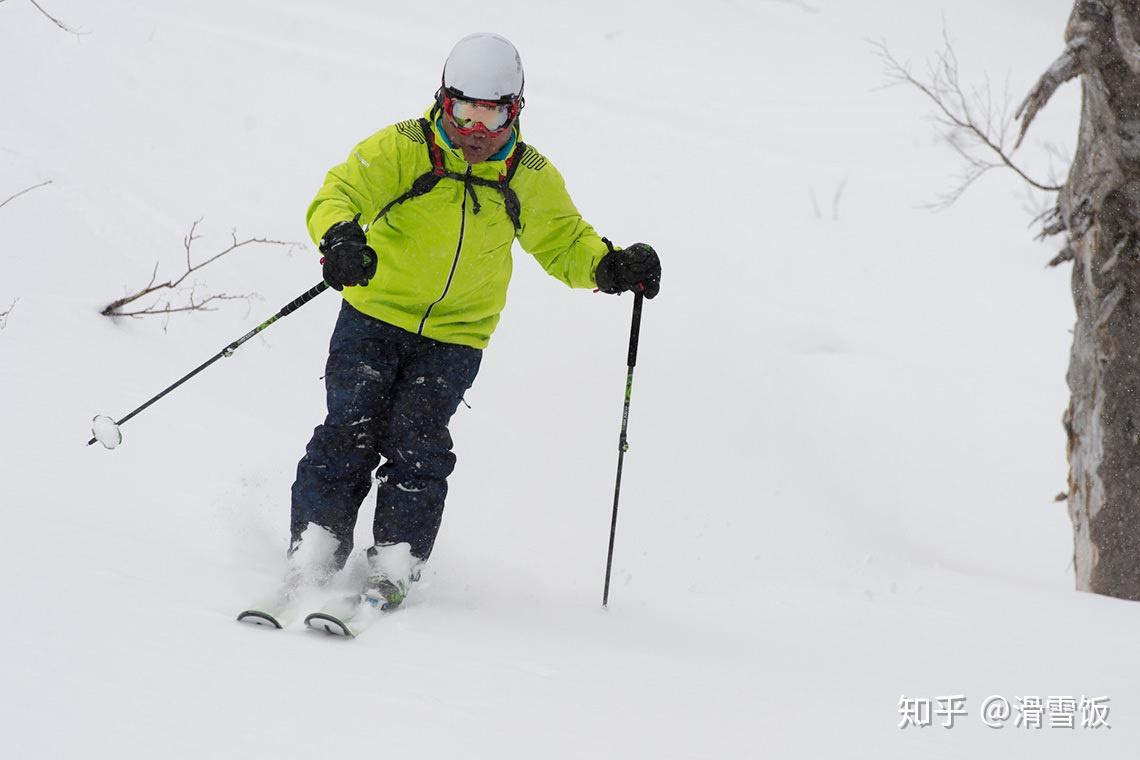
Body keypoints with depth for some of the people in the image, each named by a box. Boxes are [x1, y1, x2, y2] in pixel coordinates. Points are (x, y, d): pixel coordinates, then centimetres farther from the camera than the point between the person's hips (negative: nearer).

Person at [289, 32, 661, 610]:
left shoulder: (530, 178, 1)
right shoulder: (402, 148, -9)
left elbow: (565, 243, 13)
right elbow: (339, 194, -19)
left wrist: (611, 267, -8)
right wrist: (340, 236, -42)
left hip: (455, 338, 1)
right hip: (375, 317, -1)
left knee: (416, 443, -14)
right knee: (350, 432, -12)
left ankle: (394, 569, -7)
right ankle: (312, 555, -3)